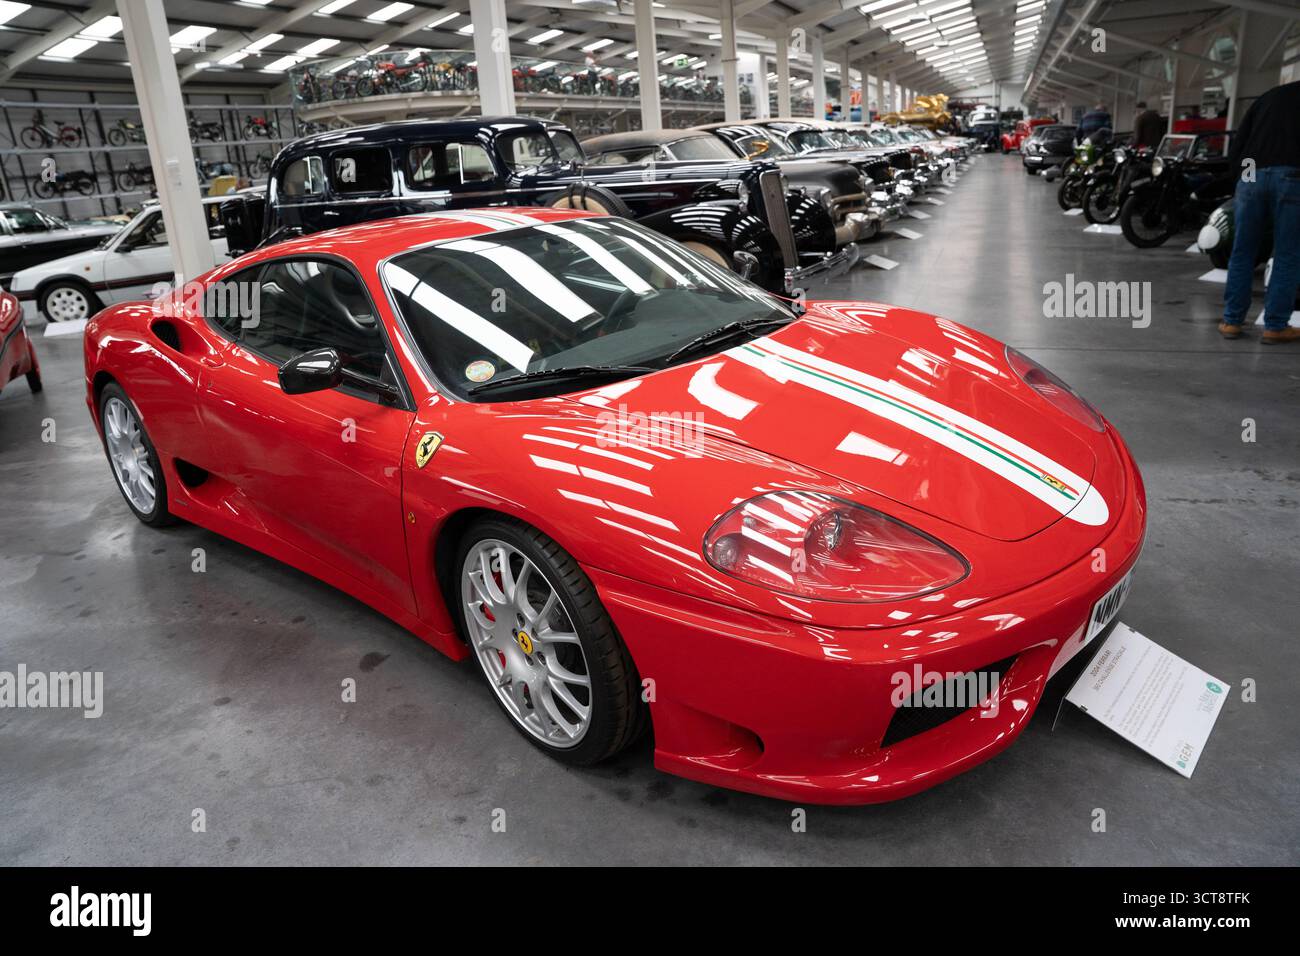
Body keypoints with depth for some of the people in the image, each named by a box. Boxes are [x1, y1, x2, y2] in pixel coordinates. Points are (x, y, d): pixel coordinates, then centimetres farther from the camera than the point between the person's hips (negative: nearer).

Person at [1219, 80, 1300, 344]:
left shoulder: (1268, 97, 26)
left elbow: (1235, 148, 17)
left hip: (1252, 176, 4)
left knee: (1242, 253, 10)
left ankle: (1232, 321, 11)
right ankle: (1275, 326, 3)